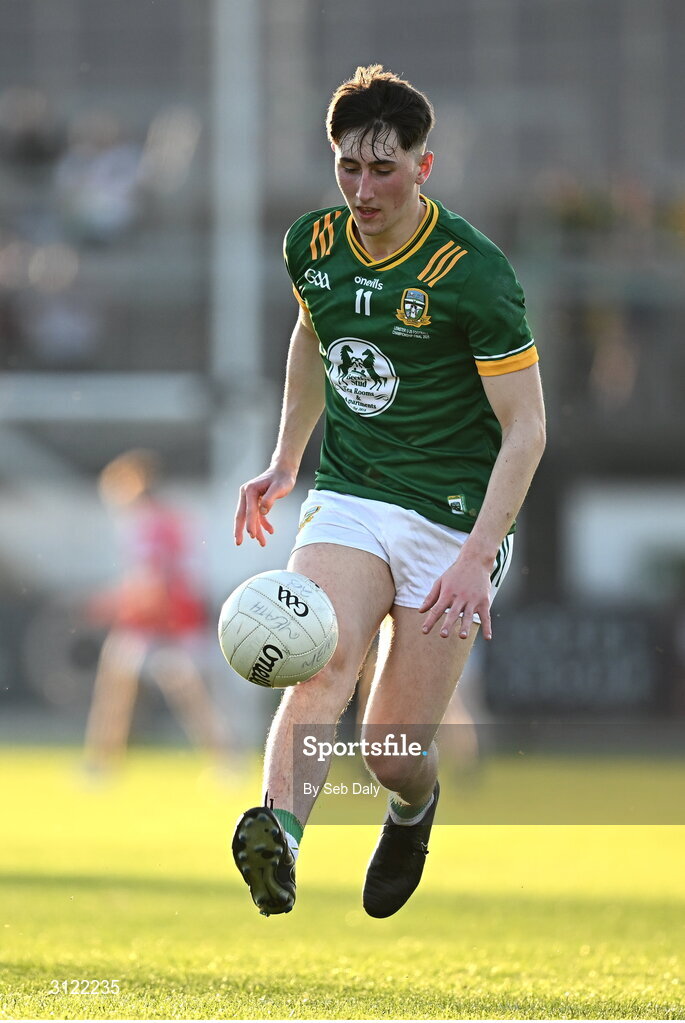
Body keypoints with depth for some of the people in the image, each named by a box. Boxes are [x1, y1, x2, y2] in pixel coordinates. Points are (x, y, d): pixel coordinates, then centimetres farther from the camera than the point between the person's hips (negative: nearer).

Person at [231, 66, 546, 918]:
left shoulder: (473, 274, -17)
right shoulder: (313, 245, 0)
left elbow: (525, 429, -15)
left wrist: (477, 559, -23)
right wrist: (285, 462, 22)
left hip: (453, 520, -3)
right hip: (346, 501, 3)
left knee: (392, 756, -2)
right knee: (322, 664, -27)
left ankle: (413, 808, 35)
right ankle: (278, 837, -49)